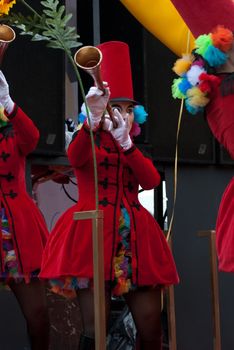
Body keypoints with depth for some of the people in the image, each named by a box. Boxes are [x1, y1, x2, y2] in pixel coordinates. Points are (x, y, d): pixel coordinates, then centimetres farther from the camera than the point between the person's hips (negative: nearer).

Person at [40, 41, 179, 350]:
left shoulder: (136, 152, 22)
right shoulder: (89, 146, 9)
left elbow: (151, 181, 0)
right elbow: (75, 157, -18)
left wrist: (125, 142, -13)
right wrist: (94, 119, -37)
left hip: (134, 240, 5)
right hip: (94, 237, -4)